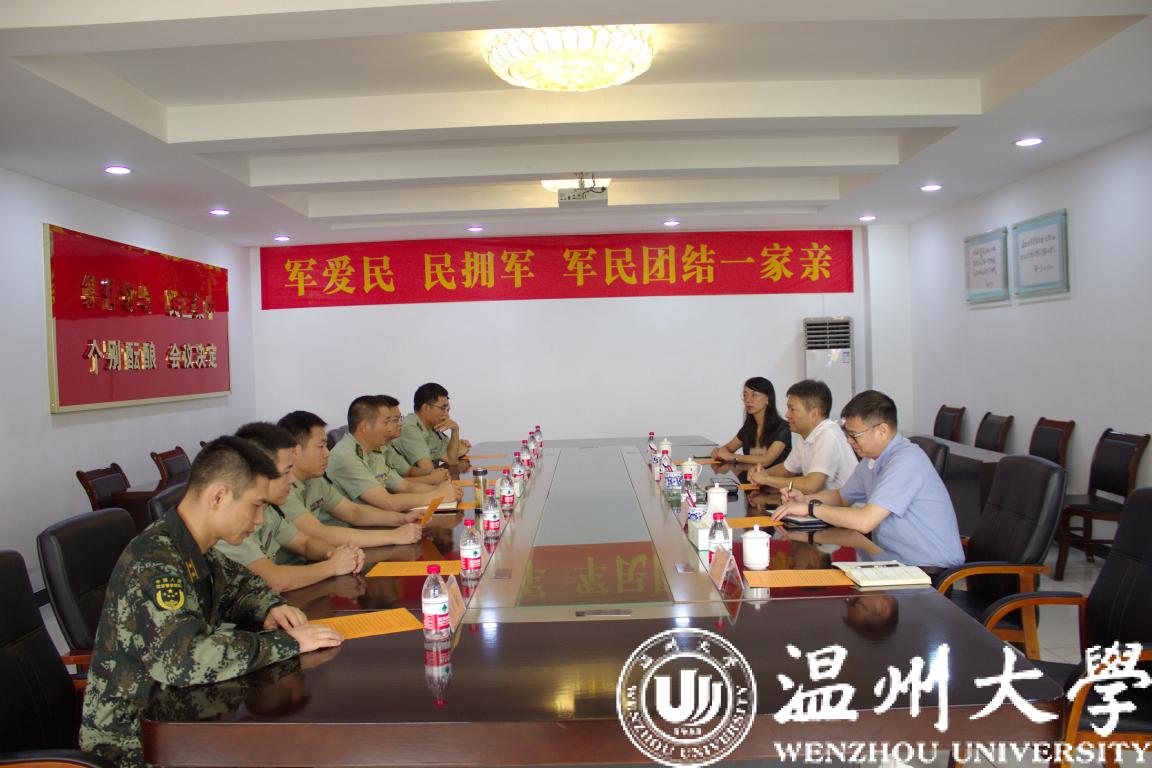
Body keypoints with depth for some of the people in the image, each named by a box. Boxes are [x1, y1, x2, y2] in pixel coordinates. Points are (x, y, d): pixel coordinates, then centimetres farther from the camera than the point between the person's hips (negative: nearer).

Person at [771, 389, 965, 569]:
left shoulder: (906, 460, -21)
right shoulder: (872, 460, 7)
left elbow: (865, 521, -28)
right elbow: (842, 497, 24)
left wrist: (812, 508, -17)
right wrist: (805, 499, 5)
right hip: (894, 562, 8)